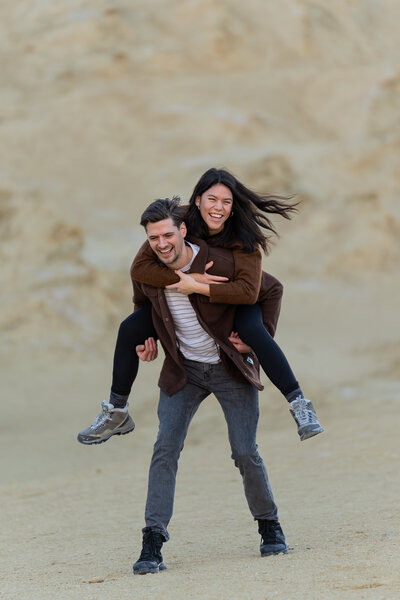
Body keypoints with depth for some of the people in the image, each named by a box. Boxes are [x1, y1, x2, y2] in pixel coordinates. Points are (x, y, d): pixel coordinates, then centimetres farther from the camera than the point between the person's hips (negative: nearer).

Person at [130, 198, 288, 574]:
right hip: (183, 371, 3)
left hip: (231, 369, -3)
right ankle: (153, 542, -13)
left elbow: (270, 290, -6)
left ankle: (269, 527, 20)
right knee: (165, 449, -12)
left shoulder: (221, 264, -21)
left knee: (245, 453, -5)